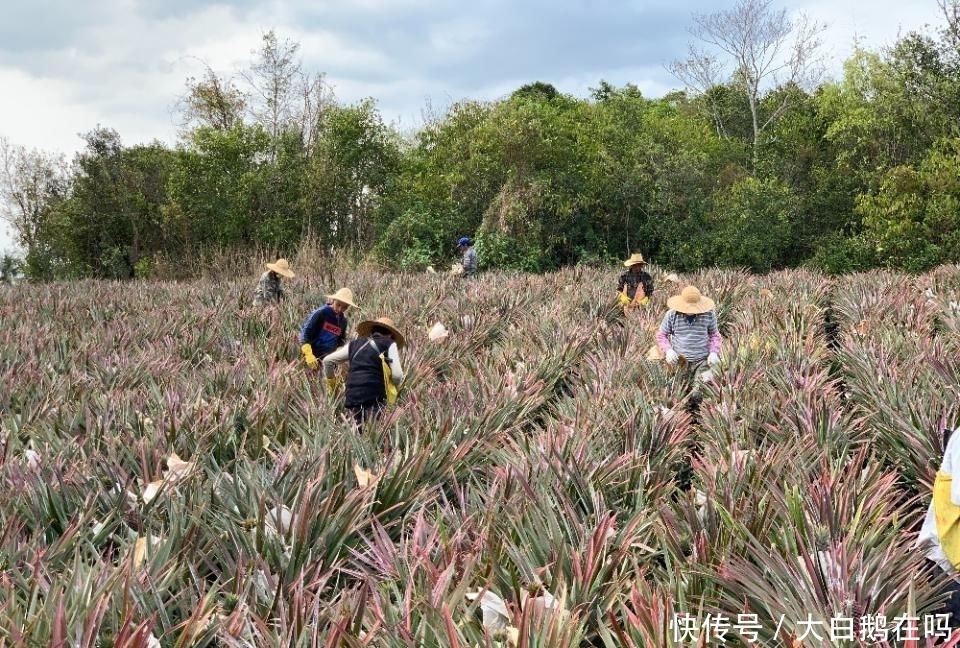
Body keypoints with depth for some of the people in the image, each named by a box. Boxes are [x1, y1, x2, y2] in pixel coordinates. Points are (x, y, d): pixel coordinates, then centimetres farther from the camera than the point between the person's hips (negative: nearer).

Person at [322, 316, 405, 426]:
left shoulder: (355, 344, 22)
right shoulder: (389, 344, 9)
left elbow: (327, 361, 24)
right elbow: (397, 375, -2)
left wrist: (330, 379, 40)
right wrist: (396, 386, 19)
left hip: (351, 397, 4)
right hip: (374, 397, -4)